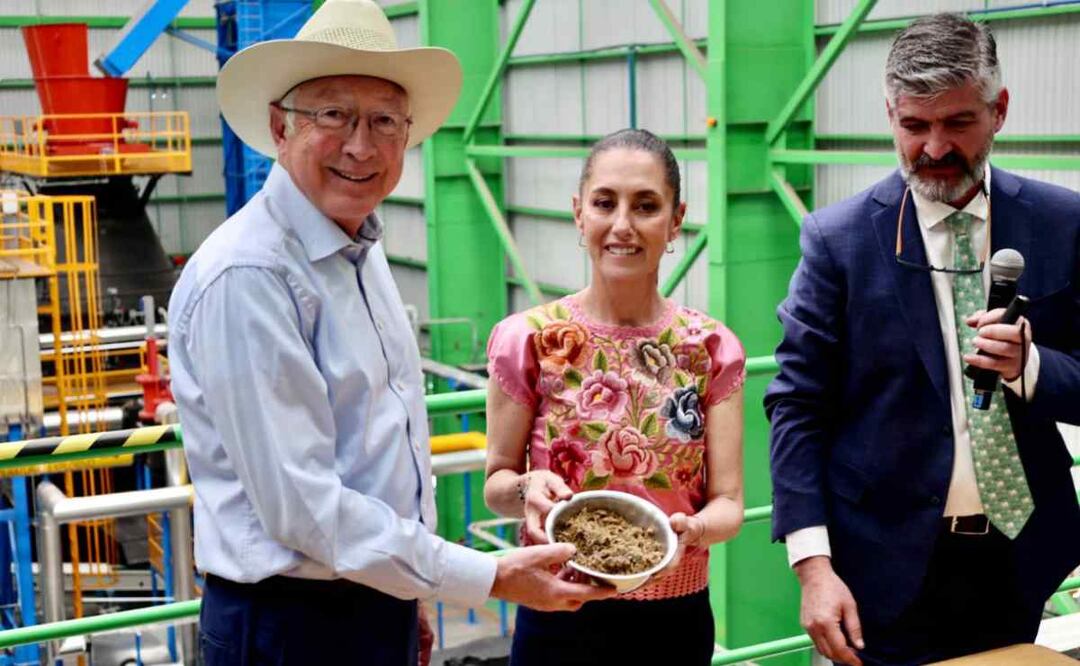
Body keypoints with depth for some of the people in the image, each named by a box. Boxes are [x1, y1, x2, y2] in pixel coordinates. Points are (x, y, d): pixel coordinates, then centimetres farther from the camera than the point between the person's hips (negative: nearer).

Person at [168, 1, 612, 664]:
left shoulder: (362, 251, 7)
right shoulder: (248, 276, -21)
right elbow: (300, 506, -24)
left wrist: (409, 597, 16)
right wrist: (487, 577, -20)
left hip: (384, 605, 8)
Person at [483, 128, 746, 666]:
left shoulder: (712, 350, -3)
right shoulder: (530, 339, -8)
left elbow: (728, 502, -3)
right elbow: (497, 483, 0)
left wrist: (690, 530, -24)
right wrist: (527, 489, -22)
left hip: (677, 618, 2)